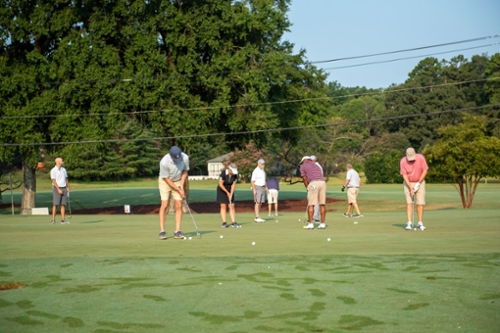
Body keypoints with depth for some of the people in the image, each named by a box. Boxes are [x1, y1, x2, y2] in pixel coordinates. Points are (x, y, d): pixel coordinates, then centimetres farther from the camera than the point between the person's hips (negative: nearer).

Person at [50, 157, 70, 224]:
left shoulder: (64, 169, 12)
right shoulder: (53, 170, -8)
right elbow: (54, 181, -14)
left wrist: (68, 187, 8)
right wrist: (58, 189, -20)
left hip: (64, 188, 6)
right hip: (57, 189, -6)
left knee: (63, 204, 2)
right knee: (55, 204, -7)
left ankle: (63, 220, 1)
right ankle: (53, 219, -4)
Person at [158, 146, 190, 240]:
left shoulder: (185, 158, -22)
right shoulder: (164, 162, -32)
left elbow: (185, 171, -2)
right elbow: (167, 179, -20)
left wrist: (181, 186, -10)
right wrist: (179, 191, -17)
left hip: (178, 181, 3)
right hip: (165, 181, -3)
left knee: (179, 206, -6)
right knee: (164, 205, -11)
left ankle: (177, 231, -5)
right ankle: (162, 231, -6)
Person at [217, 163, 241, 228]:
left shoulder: (235, 175, -13)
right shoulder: (223, 173, -25)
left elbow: (233, 185, -10)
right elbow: (220, 184, -21)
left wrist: (231, 194, -17)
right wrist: (227, 192, -17)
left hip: (230, 191, 4)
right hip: (222, 190, -4)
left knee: (232, 206, -4)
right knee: (223, 206, -9)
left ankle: (233, 222, -8)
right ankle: (224, 223, -7)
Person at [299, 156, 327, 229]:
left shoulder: (303, 166, 18)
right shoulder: (316, 166, 35)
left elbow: (305, 179, 11)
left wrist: (308, 189, 17)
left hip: (313, 184, -5)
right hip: (322, 183, 5)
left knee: (311, 204, 1)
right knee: (322, 204, 9)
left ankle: (310, 223, -2)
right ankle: (322, 223, 7)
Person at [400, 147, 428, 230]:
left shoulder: (421, 158, -17)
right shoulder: (403, 161, -18)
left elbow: (425, 171, -12)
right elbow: (404, 175, -15)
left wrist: (418, 183, -16)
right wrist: (411, 188, -22)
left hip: (419, 182, 1)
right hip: (408, 183, 0)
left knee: (420, 203, -6)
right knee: (409, 202, -10)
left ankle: (420, 223, 0)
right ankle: (409, 223, -11)